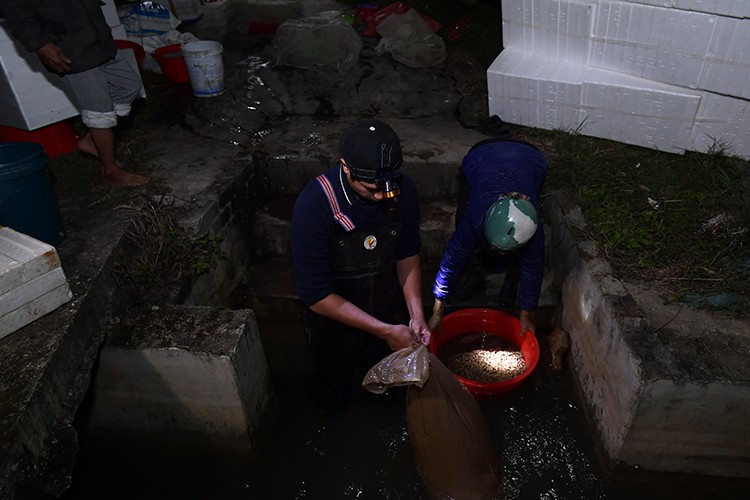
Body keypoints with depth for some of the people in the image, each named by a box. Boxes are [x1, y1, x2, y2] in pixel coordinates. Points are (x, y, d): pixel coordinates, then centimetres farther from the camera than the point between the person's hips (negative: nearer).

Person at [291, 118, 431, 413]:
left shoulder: (403, 190, -20)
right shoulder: (313, 206, -34)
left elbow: (407, 254, -3)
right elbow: (315, 294, -29)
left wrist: (416, 313, -15)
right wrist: (385, 331, -28)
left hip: (388, 309, 3)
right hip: (335, 319, -3)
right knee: (331, 398, 24)